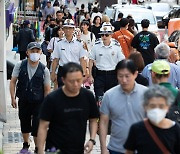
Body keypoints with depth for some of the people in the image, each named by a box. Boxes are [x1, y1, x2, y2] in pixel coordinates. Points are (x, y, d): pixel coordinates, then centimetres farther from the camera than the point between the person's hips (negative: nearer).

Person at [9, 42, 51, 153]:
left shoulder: (44, 70, -10)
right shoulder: (20, 65, -6)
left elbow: (47, 89, -6)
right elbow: (13, 82, -1)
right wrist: (13, 97, -6)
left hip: (38, 102, -3)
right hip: (23, 101, 3)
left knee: (37, 127, -4)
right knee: (24, 123, 18)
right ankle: (26, 144, 41)